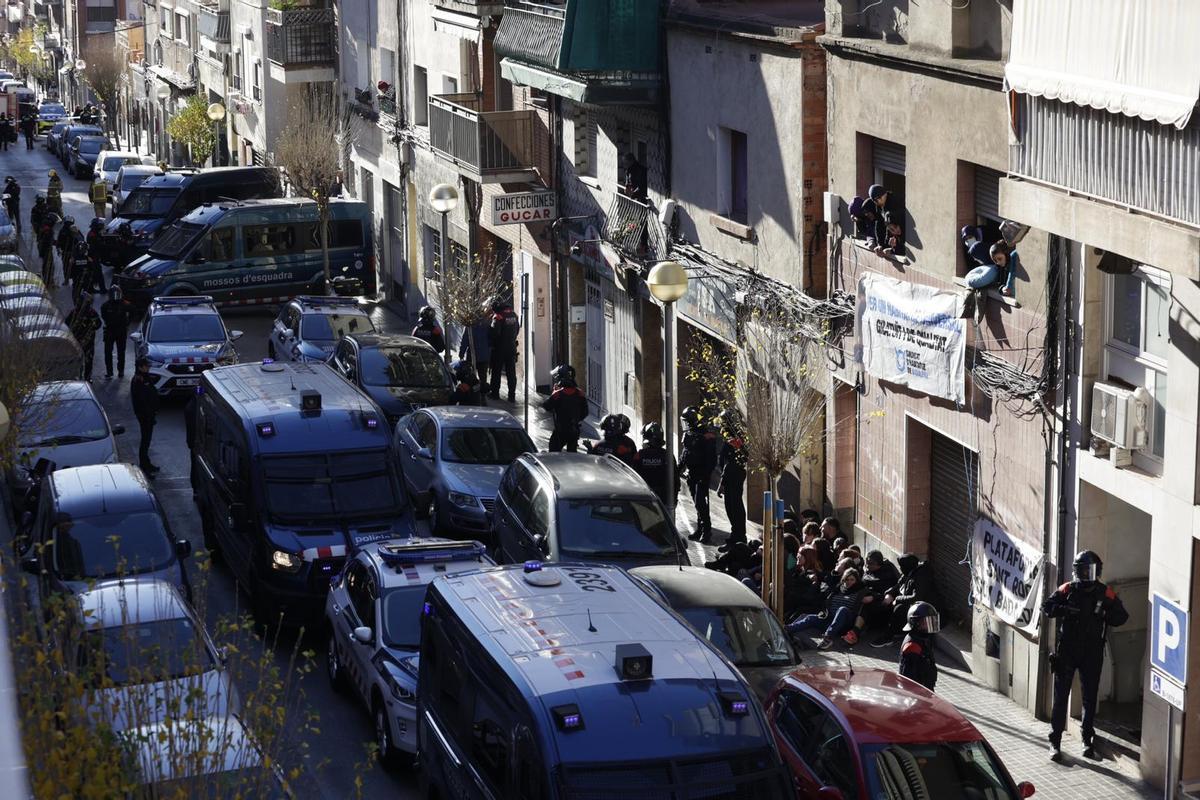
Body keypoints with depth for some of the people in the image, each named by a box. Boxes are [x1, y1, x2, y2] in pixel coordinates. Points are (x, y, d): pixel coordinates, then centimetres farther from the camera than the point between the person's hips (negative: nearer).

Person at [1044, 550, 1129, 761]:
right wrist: (1064, 610, -27)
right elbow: (1046, 607, -9)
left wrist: (1103, 616, -19)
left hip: (1092, 654, 0)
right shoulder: (1067, 590, -3)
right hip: (1066, 652, 0)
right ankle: (1055, 742, 9)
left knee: (1090, 699, 10)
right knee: (1060, 698, 3)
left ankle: (1088, 740, 23)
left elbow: (1121, 617, -1)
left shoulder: (1105, 595, -2)